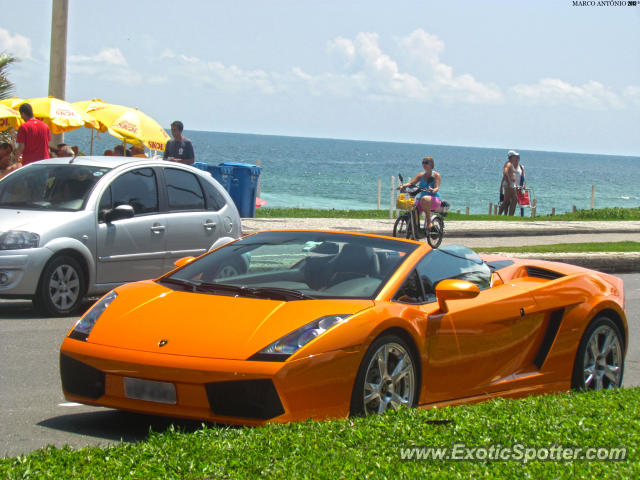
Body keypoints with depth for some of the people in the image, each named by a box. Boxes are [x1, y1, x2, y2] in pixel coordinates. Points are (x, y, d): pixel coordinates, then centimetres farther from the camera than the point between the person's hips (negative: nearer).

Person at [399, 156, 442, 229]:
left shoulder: (436, 175, 1)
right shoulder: (421, 175, 15)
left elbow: (437, 188, -13)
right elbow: (411, 183, 4)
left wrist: (433, 190, -37)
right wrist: (403, 186, -16)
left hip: (434, 200, -5)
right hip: (421, 201, 5)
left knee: (425, 198, -40)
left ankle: (429, 222, -31)